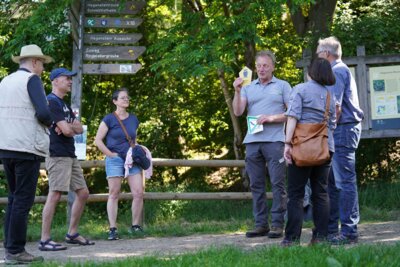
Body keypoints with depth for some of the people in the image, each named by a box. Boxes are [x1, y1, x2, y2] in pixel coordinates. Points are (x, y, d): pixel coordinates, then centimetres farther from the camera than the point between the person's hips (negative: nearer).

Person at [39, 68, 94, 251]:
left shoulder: (64, 104, 22)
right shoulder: (51, 101, -10)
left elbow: (79, 129, 13)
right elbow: (67, 130, -18)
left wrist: (69, 126, -7)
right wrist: (72, 127, 5)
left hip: (70, 156, 10)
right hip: (58, 155, -10)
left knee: (83, 193, 11)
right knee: (55, 195, -14)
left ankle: (72, 234, 19)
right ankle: (44, 240, -13)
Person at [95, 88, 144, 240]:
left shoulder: (133, 119, 13)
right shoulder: (109, 119, -3)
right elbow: (98, 141, -5)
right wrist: (111, 154, -9)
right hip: (115, 160, -4)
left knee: (138, 193, -5)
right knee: (114, 194, -1)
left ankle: (135, 225, 7)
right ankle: (113, 229, 1)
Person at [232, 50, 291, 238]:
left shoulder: (282, 86, 8)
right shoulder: (248, 87, 15)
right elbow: (237, 112, 4)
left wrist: (271, 118, -10)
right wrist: (237, 92, -10)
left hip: (274, 140, -3)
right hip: (252, 141, 3)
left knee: (277, 184, -6)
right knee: (256, 185, 4)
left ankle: (277, 224, -3)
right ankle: (261, 224, 8)